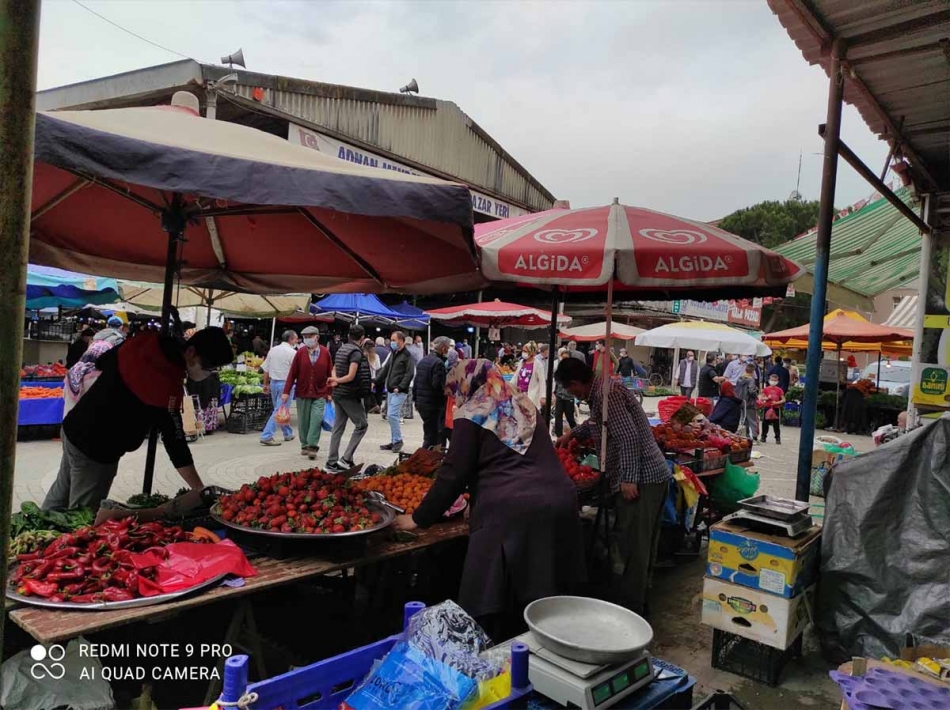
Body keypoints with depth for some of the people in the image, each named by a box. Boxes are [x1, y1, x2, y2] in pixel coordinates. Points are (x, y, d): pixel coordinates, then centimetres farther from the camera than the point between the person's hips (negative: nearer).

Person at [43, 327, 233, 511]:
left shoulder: (142, 343, -8)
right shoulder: (167, 388, -30)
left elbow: (101, 362, 10)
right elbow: (175, 443, -28)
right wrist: (201, 491, -25)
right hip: (96, 451, -9)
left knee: (60, 494, 29)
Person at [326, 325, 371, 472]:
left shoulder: (341, 349, 12)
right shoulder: (356, 352, -15)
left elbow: (334, 370, 17)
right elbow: (351, 376, -22)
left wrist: (335, 380, -2)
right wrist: (337, 380, -9)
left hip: (338, 393, 8)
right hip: (349, 394, -8)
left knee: (338, 427, 11)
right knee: (361, 425, 1)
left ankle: (332, 462, 12)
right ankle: (346, 459, -5)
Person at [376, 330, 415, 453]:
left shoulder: (407, 355, -9)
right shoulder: (393, 354, 16)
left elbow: (409, 374, -15)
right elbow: (385, 369, 20)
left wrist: (400, 387, -20)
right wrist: (375, 382, 12)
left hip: (399, 391, -8)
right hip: (390, 390, 8)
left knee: (392, 415, -14)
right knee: (392, 416, 10)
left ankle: (398, 440, -1)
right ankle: (395, 441, 18)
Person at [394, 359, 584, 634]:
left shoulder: (471, 415, 2)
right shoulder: (525, 405, 22)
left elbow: (454, 474, -1)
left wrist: (419, 518, 9)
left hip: (508, 512, -7)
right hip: (559, 501, 7)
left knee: (489, 608, 3)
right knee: (546, 603, 17)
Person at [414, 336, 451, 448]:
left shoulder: (423, 360, 13)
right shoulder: (439, 363, -16)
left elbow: (416, 381, 17)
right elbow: (438, 385, -23)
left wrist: (416, 398, 22)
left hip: (421, 403, 9)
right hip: (434, 405, -9)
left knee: (429, 434, 17)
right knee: (432, 436, -3)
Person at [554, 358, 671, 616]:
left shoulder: (606, 393, -16)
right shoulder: (604, 388, 16)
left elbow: (628, 436, -24)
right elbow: (596, 422, 37)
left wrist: (629, 479, -24)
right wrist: (571, 434, 43)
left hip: (640, 479, -11)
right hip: (653, 475, 11)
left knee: (633, 547, -4)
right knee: (642, 545, 19)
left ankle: (631, 610, 3)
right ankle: (639, 601, 31)